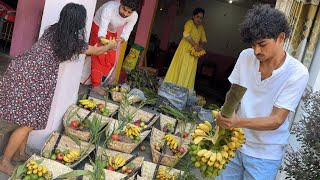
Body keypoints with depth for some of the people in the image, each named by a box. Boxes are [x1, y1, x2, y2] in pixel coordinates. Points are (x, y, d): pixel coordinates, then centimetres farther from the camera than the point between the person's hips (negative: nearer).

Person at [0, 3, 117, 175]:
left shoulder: (52, 29, 8)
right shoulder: (74, 42, -9)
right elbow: (98, 51, 9)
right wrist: (112, 45, 30)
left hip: (21, 69, 8)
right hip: (32, 79, -8)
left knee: (26, 118, 20)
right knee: (29, 123, 3)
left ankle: (19, 153, 34)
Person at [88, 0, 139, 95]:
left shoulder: (134, 16, -26)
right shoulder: (109, 8, -39)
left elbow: (126, 34, -25)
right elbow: (102, 31, -40)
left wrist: (121, 40, -48)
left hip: (112, 32, 5)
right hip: (98, 26, -5)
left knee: (110, 59, 0)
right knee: (99, 56, -14)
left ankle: (101, 80, 13)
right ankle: (95, 85, -13)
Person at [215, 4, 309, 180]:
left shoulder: (297, 73, -18)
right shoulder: (246, 56, -7)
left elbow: (276, 120, -19)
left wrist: (239, 122, -34)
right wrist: (225, 122, -15)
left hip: (265, 154, -3)